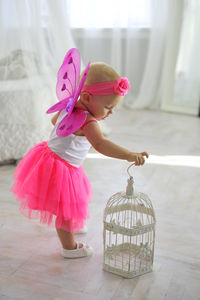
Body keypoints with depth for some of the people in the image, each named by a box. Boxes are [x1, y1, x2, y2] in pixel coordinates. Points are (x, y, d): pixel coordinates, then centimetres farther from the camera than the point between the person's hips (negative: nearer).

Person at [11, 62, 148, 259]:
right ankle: (70, 247, 26)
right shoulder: (87, 121, -29)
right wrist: (129, 155, -52)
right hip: (61, 169, -10)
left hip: (50, 156, 10)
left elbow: (54, 120, 20)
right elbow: (100, 145, -45)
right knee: (66, 210, 8)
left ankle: (69, 227, 58)